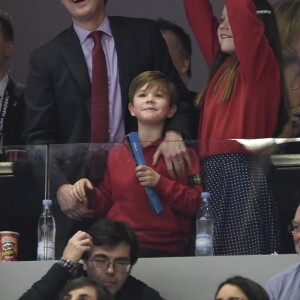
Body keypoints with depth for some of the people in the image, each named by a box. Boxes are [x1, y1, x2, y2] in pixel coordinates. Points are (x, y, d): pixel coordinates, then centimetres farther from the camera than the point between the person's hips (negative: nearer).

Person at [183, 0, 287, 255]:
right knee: (218, 255, 7)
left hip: (241, 174, -8)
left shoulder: (261, 63, -4)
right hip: (215, 174, 8)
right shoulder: (223, 64, 17)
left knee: (243, 261, -11)